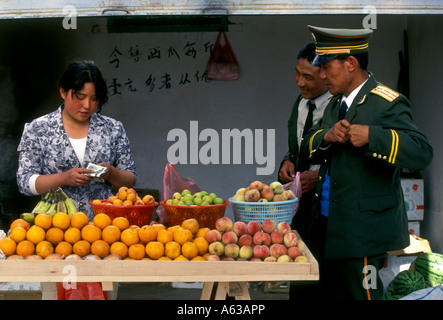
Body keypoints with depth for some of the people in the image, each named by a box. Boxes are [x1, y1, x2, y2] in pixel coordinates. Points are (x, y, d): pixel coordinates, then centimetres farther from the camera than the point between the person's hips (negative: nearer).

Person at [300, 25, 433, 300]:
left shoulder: (388, 104, -13)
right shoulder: (336, 104, 15)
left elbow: (422, 153, -24)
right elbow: (308, 149, 12)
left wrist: (371, 135, -33)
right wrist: (326, 136, -10)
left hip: (363, 231, -8)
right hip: (330, 226, 9)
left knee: (360, 295, -4)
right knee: (332, 294, 15)